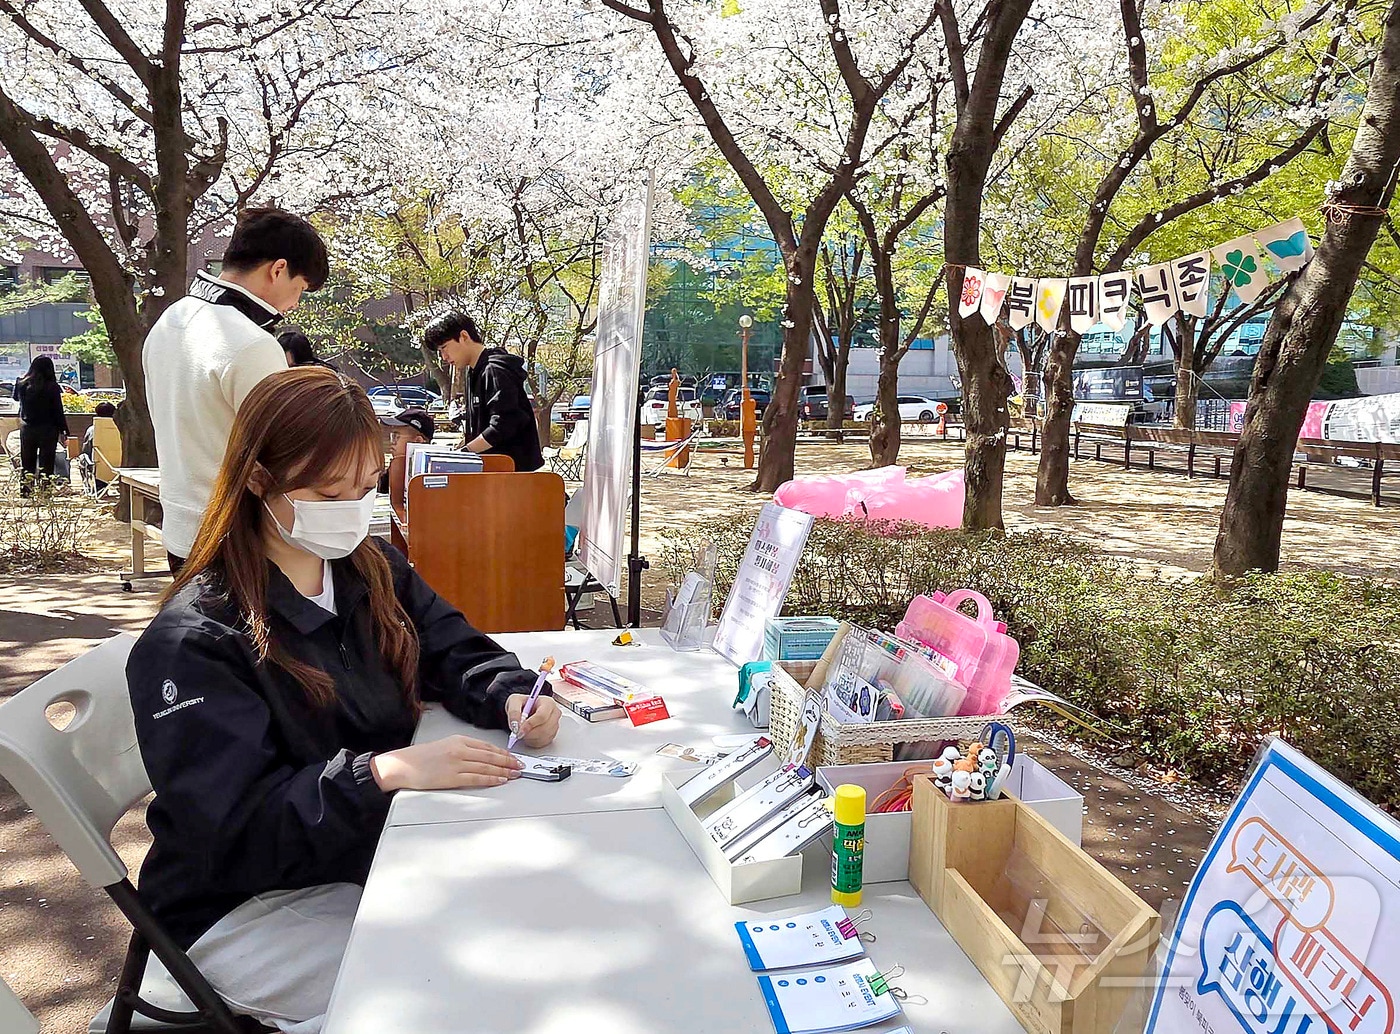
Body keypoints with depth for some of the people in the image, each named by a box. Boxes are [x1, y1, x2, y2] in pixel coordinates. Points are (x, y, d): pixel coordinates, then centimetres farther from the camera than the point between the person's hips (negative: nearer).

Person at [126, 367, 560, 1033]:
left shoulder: (371, 568, 0)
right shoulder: (191, 643, -21)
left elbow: (453, 652, 5)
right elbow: (234, 829, -25)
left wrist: (511, 696, -18)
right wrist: (383, 771, -37)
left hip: (375, 848, 6)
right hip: (242, 906, -6)